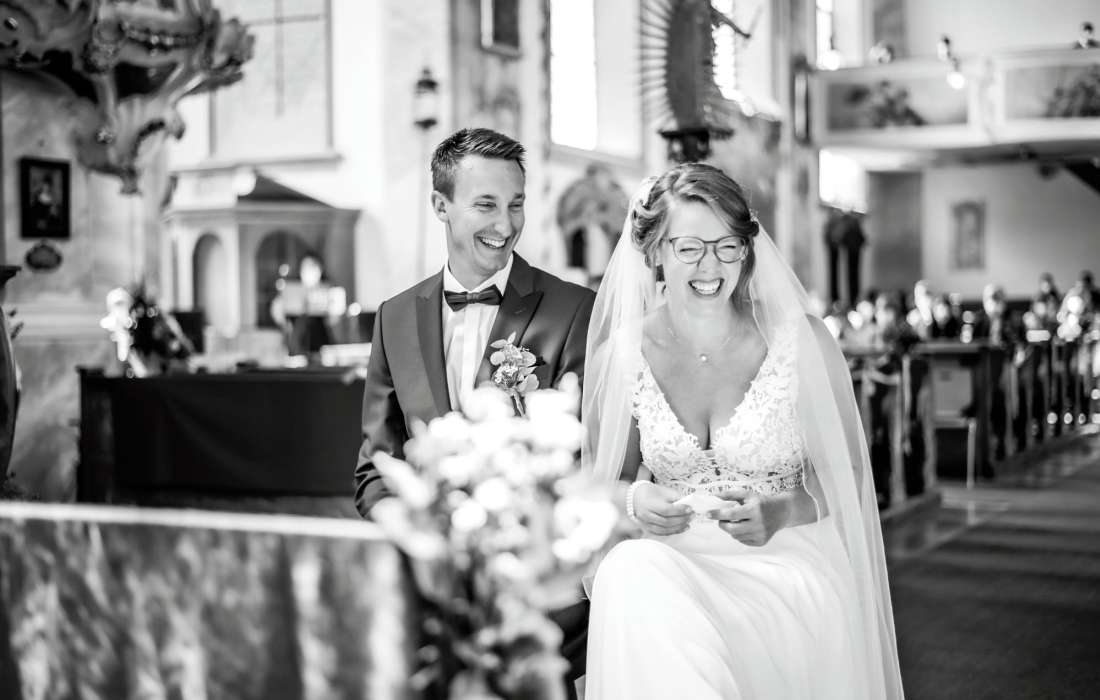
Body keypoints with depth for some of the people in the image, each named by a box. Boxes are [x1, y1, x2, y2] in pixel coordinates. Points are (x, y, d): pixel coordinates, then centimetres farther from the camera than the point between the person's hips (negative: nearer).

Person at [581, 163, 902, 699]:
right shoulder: (620, 355, 1)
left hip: (785, 568, -2)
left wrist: (780, 512, -17)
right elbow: (602, 478, 12)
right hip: (665, 563, 3)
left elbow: (845, 475, 3)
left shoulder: (803, 343, -4)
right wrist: (635, 501, -11)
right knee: (627, 575, -32)